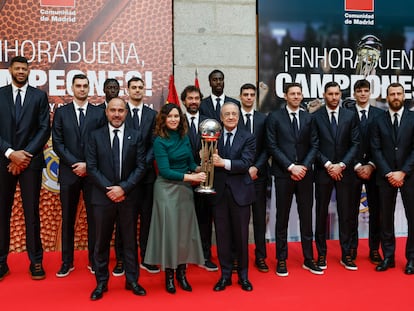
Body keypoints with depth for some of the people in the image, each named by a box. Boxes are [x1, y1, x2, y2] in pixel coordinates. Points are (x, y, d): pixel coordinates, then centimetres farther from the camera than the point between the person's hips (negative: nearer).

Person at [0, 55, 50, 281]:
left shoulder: (39, 96, 7)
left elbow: (45, 129, 0)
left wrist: (25, 154, -9)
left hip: (31, 161, -1)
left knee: (32, 212, 2)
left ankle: (36, 262, 11)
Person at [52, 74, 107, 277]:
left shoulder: (99, 113, 5)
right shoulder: (61, 112, 7)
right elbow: (57, 143, 1)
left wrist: (87, 165, -9)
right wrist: (75, 164, -9)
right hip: (68, 172, 1)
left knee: (93, 218, 3)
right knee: (68, 219, 6)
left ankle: (94, 260, 15)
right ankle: (67, 262, 16)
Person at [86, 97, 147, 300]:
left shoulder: (135, 136, 4)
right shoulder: (96, 136, 4)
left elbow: (140, 167, -1)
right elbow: (91, 167, -1)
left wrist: (123, 188, -12)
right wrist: (109, 189, -11)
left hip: (128, 196, 1)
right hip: (103, 197, 0)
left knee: (130, 240, 9)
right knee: (102, 241, 7)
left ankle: (132, 280, 21)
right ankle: (101, 283, 20)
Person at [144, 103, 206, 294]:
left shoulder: (184, 138, 7)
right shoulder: (160, 141, -9)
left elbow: (190, 164, 11)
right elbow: (164, 171, -15)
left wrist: (200, 169, -10)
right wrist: (191, 177, -19)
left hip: (185, 189, 5)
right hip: (167, 190, -5)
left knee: (185, 230, 7)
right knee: (169, 230, 0)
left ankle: (181, 272, 20)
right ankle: (169, 275, 13)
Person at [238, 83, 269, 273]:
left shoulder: (263, 119, 7)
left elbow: (266, 148, 4)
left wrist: (256, 168, -8)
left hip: (258, 173, 2)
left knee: (259, 215, 6)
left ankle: (260, 257, 15)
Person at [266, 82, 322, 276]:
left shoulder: (308, 118, 10)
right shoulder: (274, 117, 1)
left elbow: (314, 145, 6)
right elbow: (272, 146, -5)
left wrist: (304, 167, -8)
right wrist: (291, 167, -12)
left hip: (305, 173, 3)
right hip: (283, 174, -3)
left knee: (306, 217, 8)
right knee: (282, 218, 4)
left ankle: (308, 259, 19)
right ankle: (281, 260, 15)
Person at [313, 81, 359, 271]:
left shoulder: (350, 116, 6)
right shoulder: (315, 117, 1)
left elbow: (355, 144, 2)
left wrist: (341, 165, -8)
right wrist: (328, 165, -11)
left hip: (345, 171, 1)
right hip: (323, 171, -1)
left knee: (346, 213, 5)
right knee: (321, 213, 5)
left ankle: (346, 255, 14)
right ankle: (321, 254, 15)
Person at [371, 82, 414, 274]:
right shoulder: (379, 121, 7)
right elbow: (376, 150, 1)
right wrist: (388, 173, -8)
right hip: (386, 176, 1)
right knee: (386, 217, 6)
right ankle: (388, 257, 17)